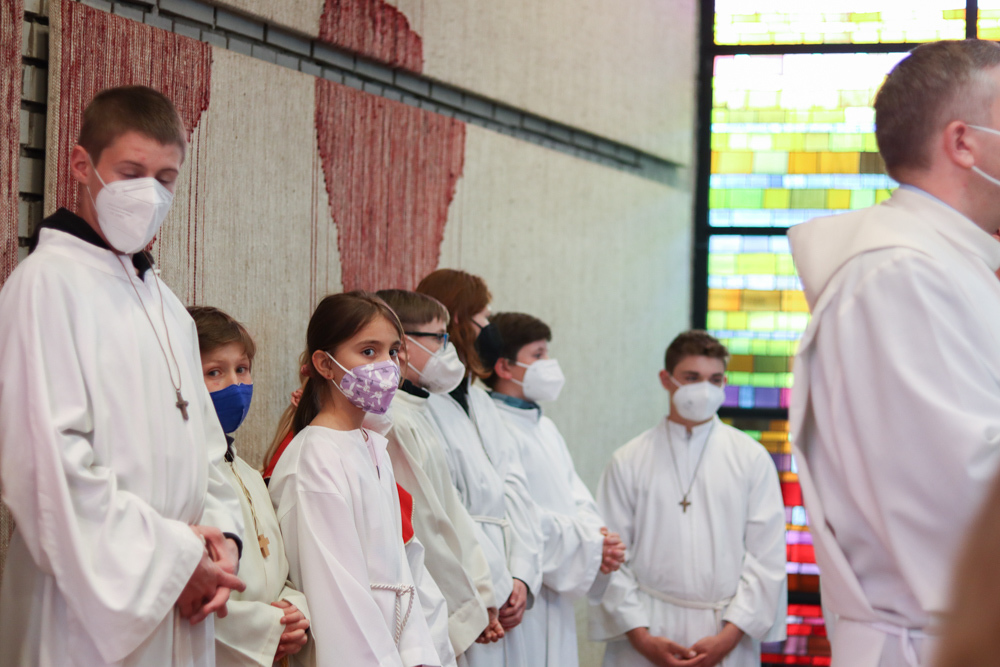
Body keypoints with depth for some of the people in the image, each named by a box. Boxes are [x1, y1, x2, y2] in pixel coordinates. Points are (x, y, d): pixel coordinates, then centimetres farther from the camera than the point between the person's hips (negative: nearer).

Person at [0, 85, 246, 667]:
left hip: (180, 603, 7)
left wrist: (222, 534, -1)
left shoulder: (166, 305, 16)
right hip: (92, 607, -7)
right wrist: (172, 557, -16)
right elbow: (49, 462, -18)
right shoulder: (48, 282, -9)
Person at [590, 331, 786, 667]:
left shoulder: (752, 458, 7)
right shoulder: (628, 462, 5)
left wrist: (731, 634, -5)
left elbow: (767, 557, 3)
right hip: (648, 632, 0)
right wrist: (640, 636, -5)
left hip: (728, 640, 1)